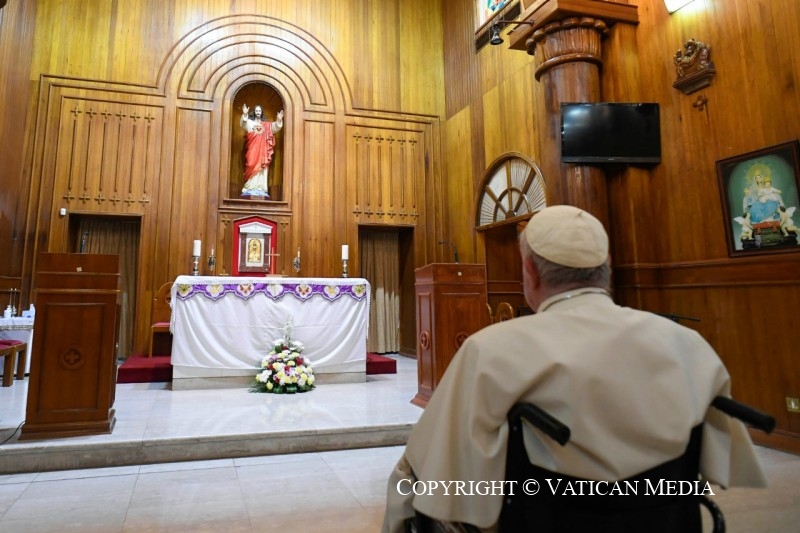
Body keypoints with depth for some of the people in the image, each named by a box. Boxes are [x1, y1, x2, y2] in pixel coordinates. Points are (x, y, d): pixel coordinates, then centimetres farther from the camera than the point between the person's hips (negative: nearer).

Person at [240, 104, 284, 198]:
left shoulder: (266, 125, 16)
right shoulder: (250, 122, 9)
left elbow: (275, 127, 7)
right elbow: (243, 124, -11)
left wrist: (279, 120, -11)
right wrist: (245, 115, -29)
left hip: (262, 149, 2)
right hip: (252, 148, -2)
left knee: (261, 167, -3)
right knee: (252, 166, -9)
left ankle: (259, 188, -4)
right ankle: (250, 188, -11)